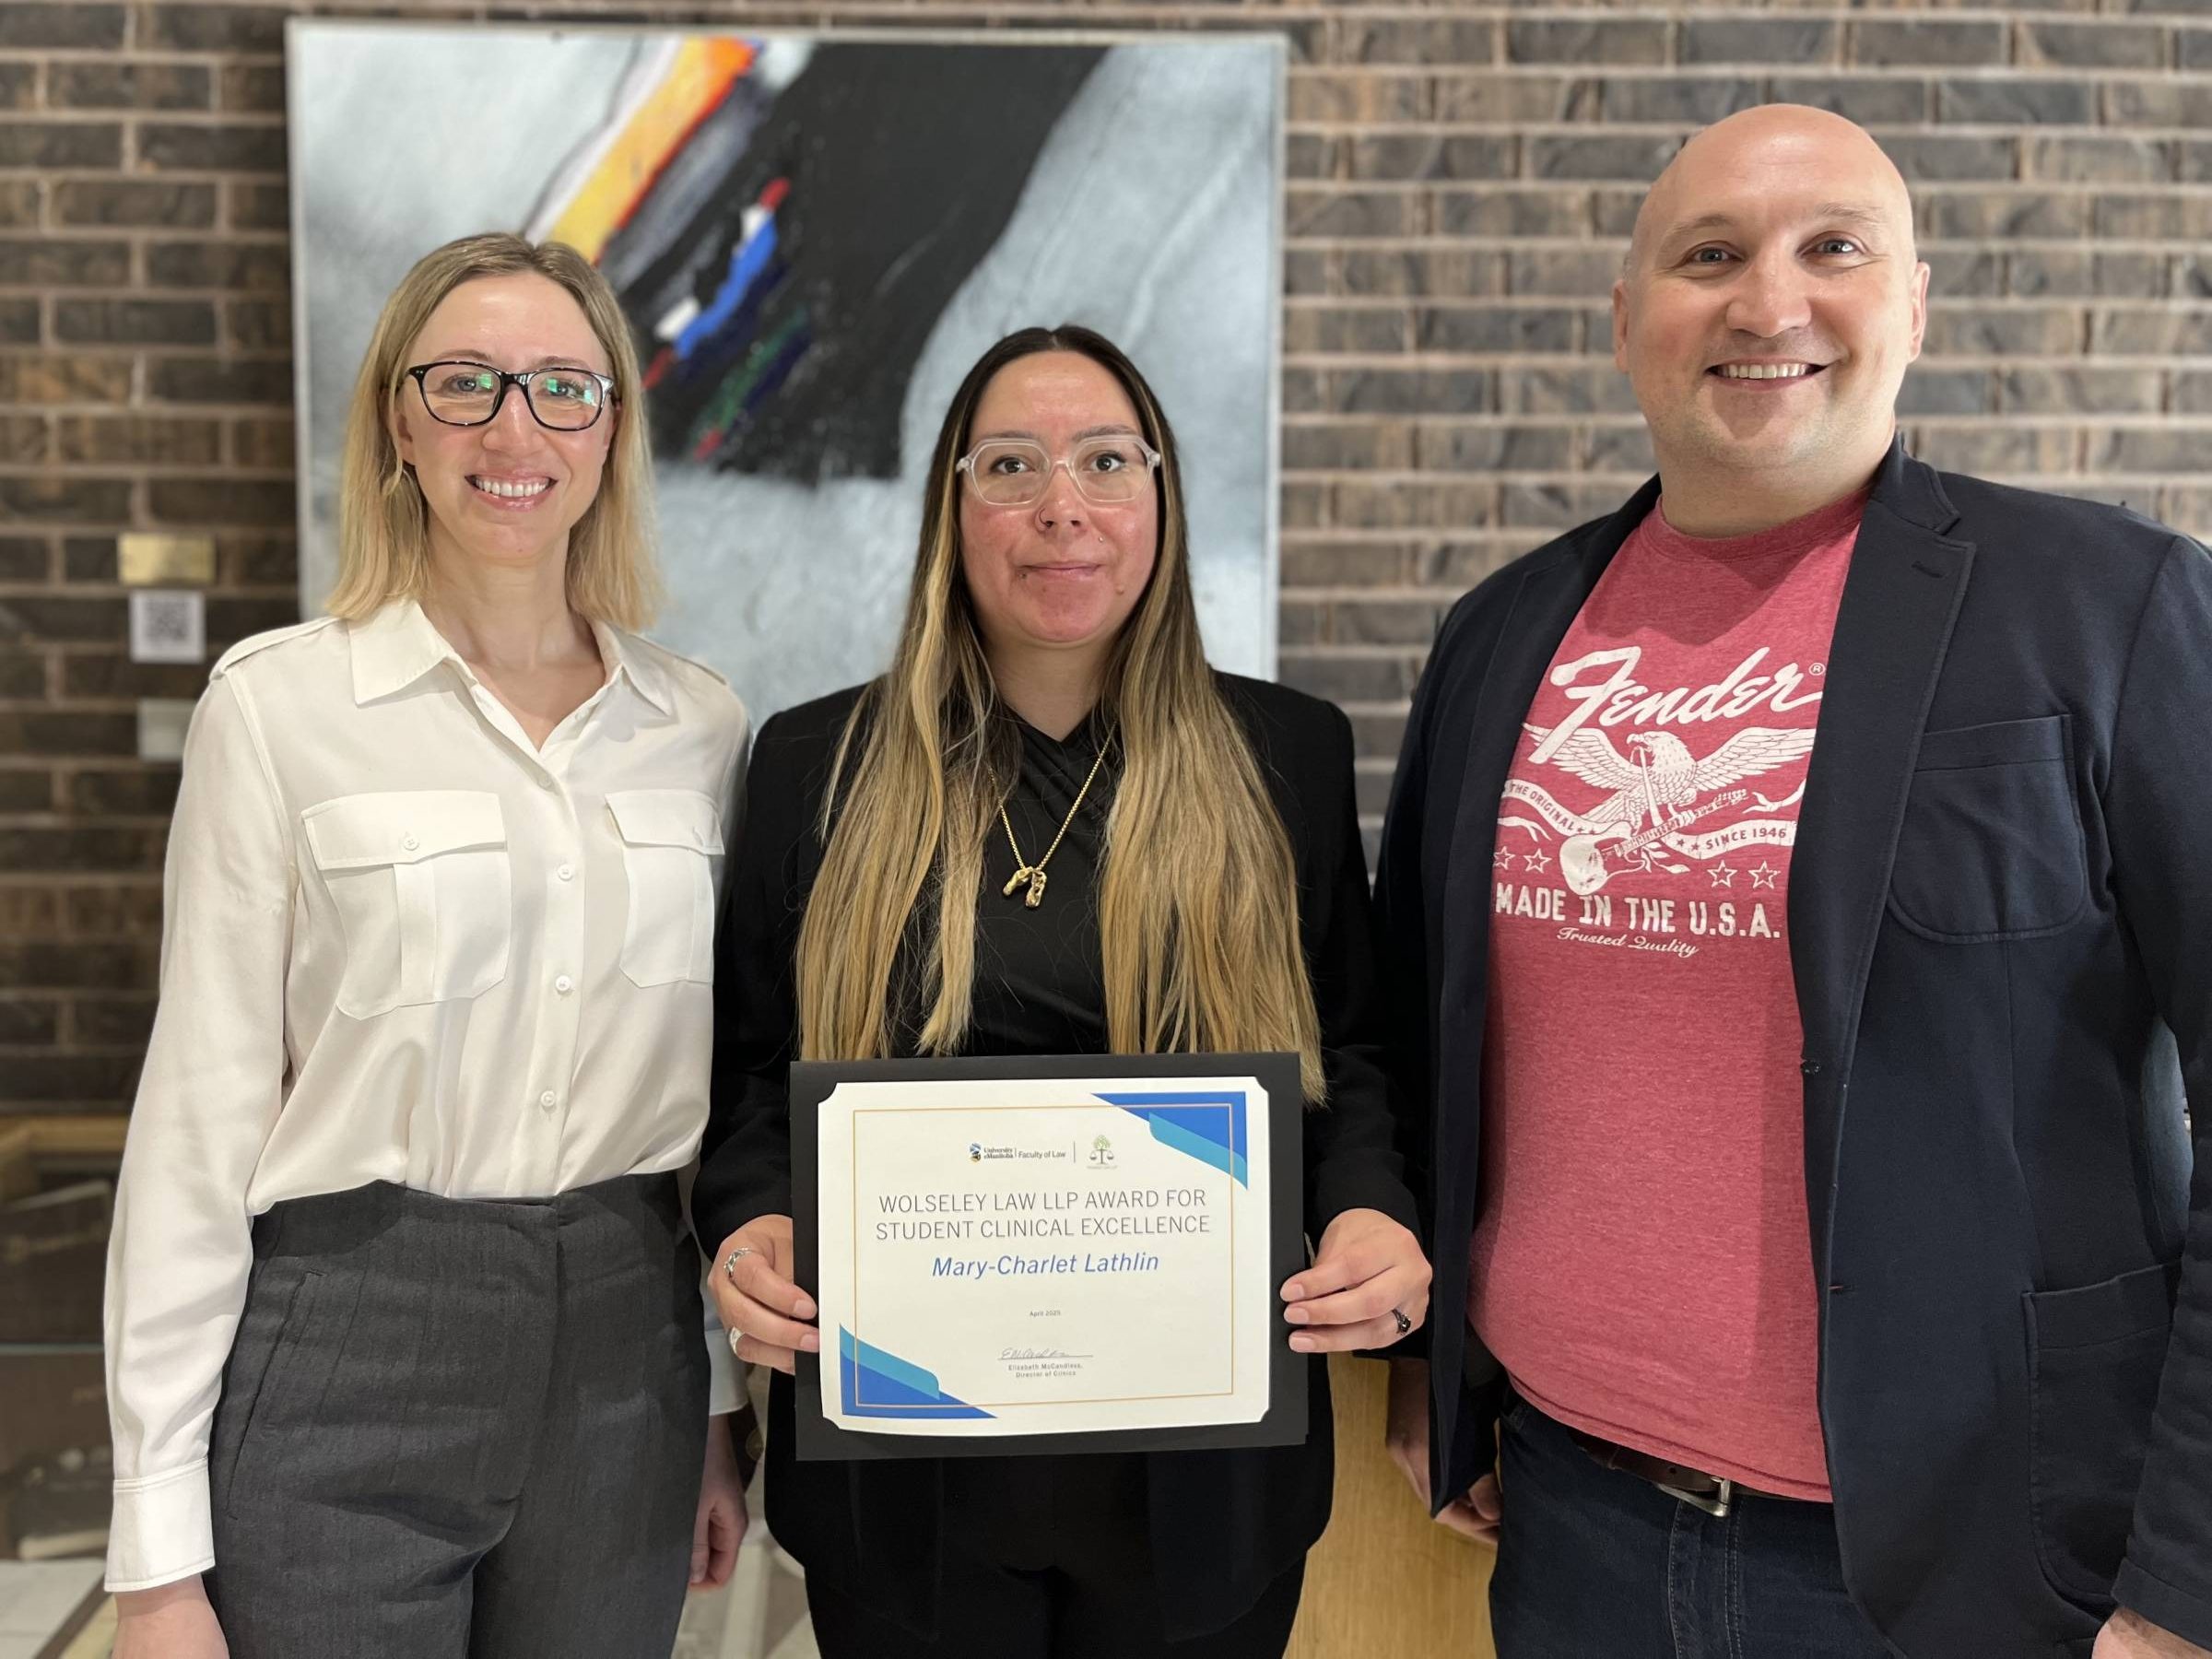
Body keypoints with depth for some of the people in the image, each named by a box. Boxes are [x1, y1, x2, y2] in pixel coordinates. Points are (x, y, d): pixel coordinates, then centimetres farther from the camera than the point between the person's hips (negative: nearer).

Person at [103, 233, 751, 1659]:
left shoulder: (702, 726, 4)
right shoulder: (277, 703, -6)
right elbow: (201, 1112, -6)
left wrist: (721, 1409, 12)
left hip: (624, 1363, 3)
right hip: (343, 1372, -3)